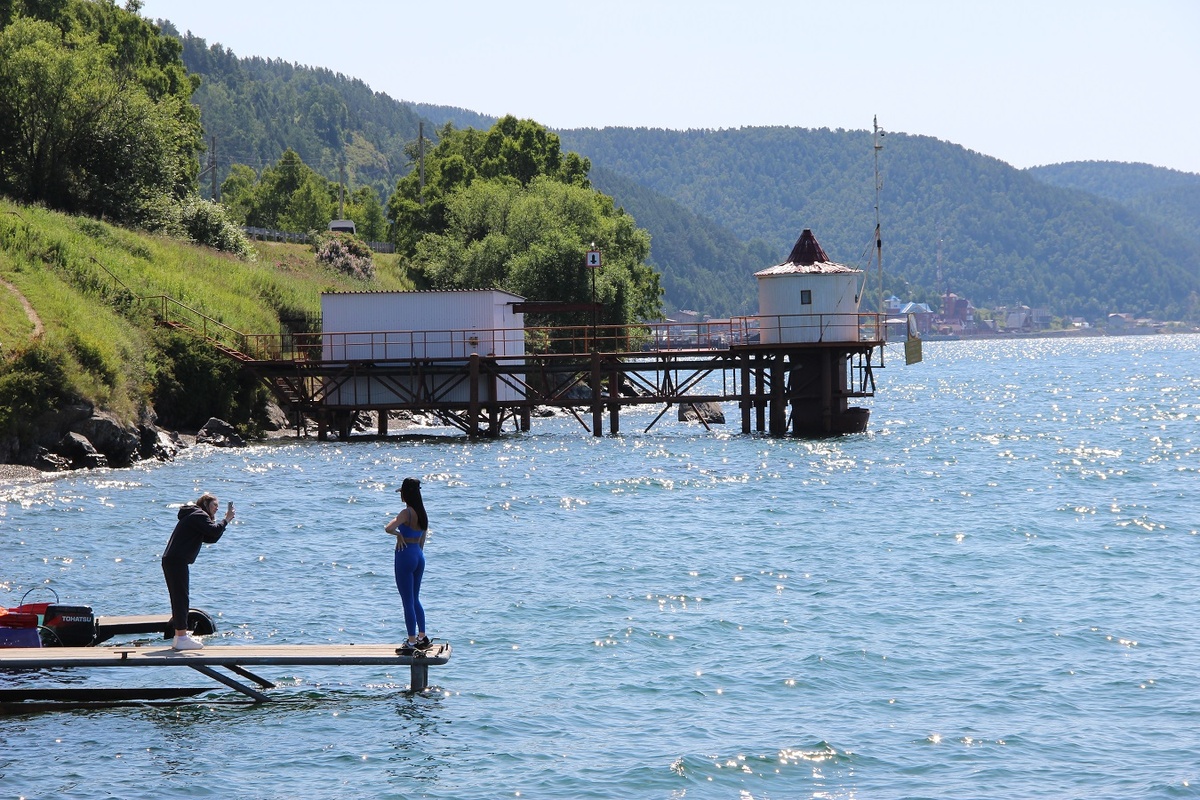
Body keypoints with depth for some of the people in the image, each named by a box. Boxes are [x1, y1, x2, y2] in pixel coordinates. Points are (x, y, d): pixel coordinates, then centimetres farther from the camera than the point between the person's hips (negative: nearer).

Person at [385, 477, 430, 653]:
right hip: (419, 556, 8)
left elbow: (389, 528, -32)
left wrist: (398, 534, -13)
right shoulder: (422, 514, 7)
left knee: (408, 601, -2)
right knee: (415, 599, 20)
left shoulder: (407, 513, -17)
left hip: (405, 555, -8)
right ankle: (422, 638, 23)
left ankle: (411, 643, 1)